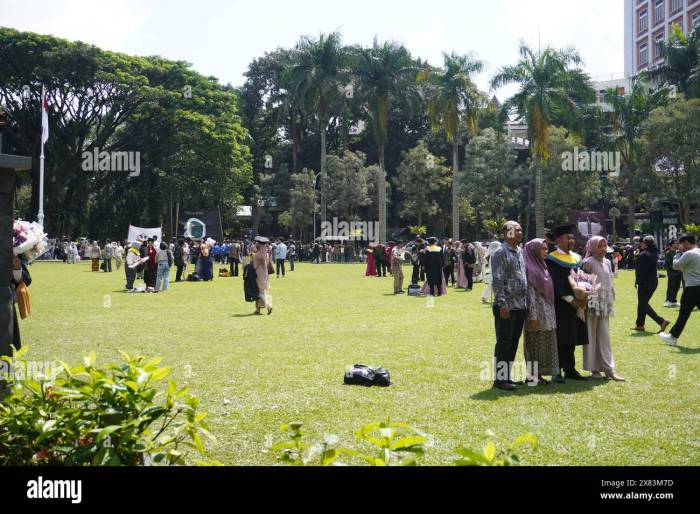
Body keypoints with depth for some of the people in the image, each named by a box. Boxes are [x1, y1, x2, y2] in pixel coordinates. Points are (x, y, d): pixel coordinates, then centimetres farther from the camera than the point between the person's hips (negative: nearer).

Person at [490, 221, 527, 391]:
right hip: (506, 307, -8)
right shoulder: (500, 253, -11)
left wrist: (525, 303, 15)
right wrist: (502, 304, -20)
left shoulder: (520, 252, 14)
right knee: (504, 343, -2)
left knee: (513, 344, 12)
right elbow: (497, 280, -16)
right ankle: (499, 378, 5)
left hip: (520, 306, 8)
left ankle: (506, 376, 21)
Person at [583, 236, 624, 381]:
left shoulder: (607, 263, 11)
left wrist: (611, 300, 13)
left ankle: (608, 369, 8)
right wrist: (584, 302, -12)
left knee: (604, 336, 6)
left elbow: (610, 282, 17)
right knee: (591, 336, 3)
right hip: (592, 302, -5)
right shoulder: (588, 263, -7)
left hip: (605, 303, 5)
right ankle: (594, 368, 10)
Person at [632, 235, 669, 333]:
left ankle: (661, 321, -12)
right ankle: (640, 324, 22)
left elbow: (640, 270, -20)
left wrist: (637, 281, -14)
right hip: (654, 281, 9)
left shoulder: (643, 254, -17)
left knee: (643, 304, -3)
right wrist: (640, 249, 9)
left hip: (645, 282, -9)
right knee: (643, 303, 17)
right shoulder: (654, 253, 9)